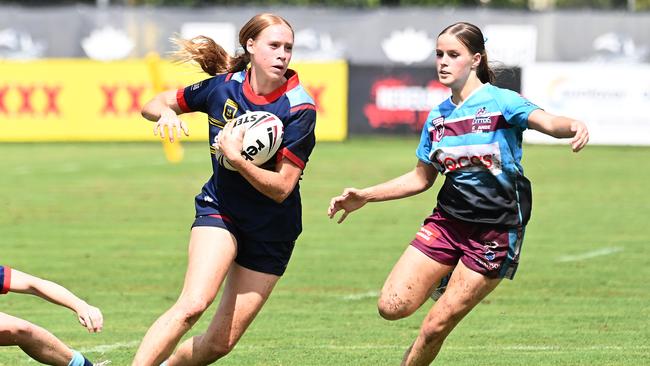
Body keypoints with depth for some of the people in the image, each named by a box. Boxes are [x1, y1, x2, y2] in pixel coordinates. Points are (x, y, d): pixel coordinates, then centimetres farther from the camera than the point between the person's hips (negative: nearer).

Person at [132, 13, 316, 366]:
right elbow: (153, 105, 6)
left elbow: (281, 188, -17)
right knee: (193, 304, -26)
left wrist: (236, 158, -31)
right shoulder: (223, 86, -7)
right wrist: (165, 113, -17)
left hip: (271, 231, 0)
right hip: (219, 208, 0)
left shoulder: (299, 108, -15)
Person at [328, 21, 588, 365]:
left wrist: (573, 126, -52)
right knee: (392, 306, -9)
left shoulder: (501, 102, -10)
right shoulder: (437, 117, 8)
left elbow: (547, 121, -29)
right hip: (447, 221, 5)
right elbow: (421, 178, 19)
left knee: (435, 328, -6)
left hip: (495, 231, -5)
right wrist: (364, 196, 13)